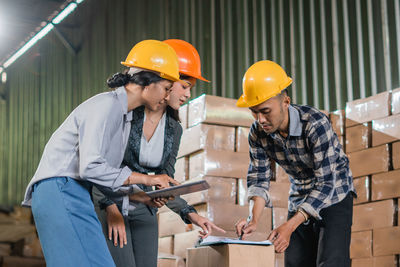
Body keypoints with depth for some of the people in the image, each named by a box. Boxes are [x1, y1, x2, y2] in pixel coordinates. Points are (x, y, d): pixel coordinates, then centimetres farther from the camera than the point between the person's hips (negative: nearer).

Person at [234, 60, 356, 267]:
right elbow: (259, 178, -5)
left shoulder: (315, 124, -30)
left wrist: (290, 226, -35)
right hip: (300, 198, 6)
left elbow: (326, 183, -29)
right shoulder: (257, 133, -12)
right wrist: (254, 220, -24)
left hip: (333, 195, -5)